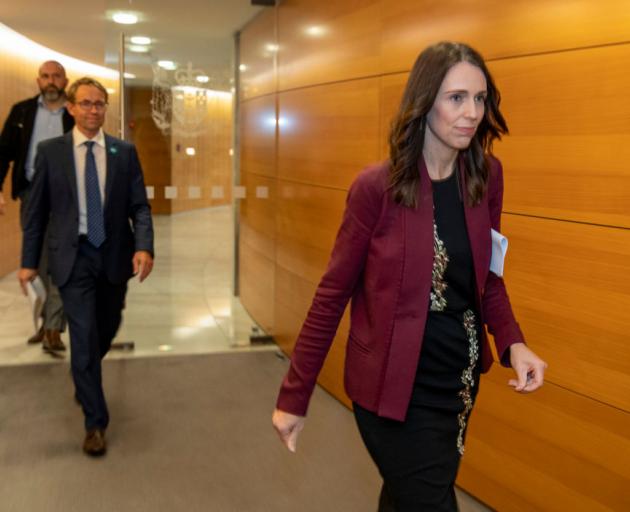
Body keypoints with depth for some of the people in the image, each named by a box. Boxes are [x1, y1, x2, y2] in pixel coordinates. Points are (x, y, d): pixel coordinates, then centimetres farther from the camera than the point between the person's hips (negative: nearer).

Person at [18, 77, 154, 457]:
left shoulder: (125, 152, 3)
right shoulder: (51, 151, 0)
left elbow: (140, 206, -1)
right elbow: (37, 210, 3)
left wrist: (144, 246, -18)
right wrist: (29, 261, 1)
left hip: (115, 255, 3)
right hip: (74, 257, -2)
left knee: (106, 332, 17)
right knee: (84, 337, -6)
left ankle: (84, 381, 48)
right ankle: (96, 422, 6)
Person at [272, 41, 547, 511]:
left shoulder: (486, 176, -2)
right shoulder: (378, 186, -16)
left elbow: (487, 274, 9)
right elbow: (334, 293, -11)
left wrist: (511, 340, -11)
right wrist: (295, 396, -8)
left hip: (459, 378, 5)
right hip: (393, 385, -5)